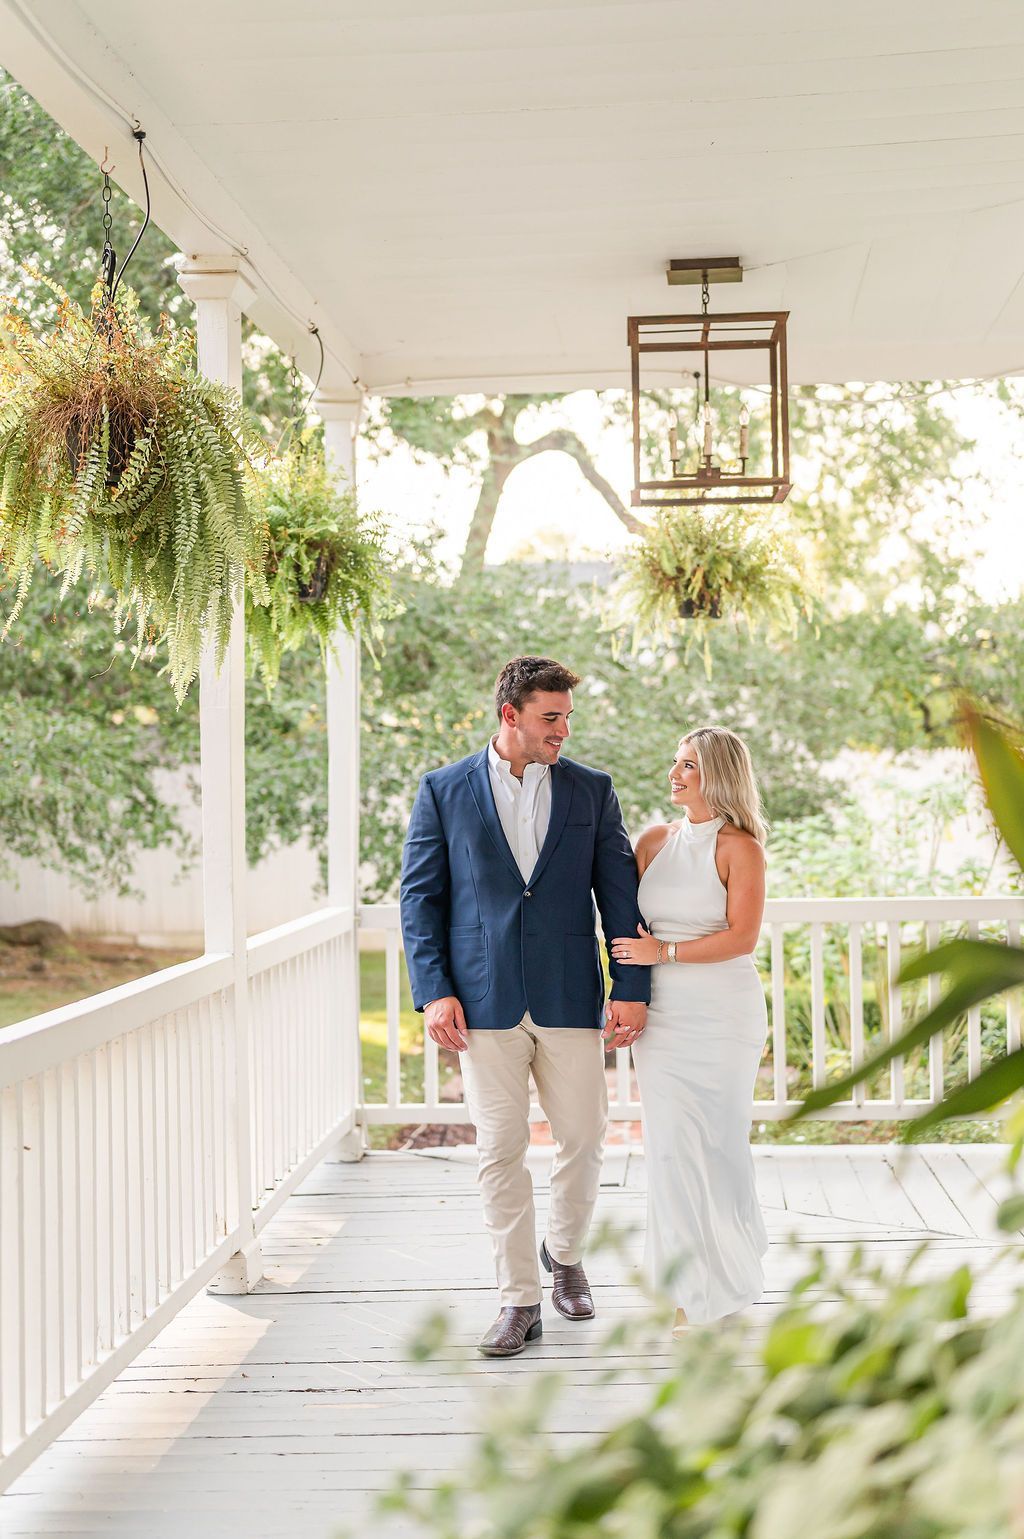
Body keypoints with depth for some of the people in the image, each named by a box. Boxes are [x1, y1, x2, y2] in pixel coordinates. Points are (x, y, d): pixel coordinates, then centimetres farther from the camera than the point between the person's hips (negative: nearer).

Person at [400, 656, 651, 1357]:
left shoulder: (592, 790, 7)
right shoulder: (444, 791, 3)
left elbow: (619, 891, 6)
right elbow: (421, 895, 3)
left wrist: (632, 988, -1)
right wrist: (433, 991, -6)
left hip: (569, 997, 1)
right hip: (485, 1002, -1)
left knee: (584, 1140, 6)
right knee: (501, 1150, 1)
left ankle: (565, 1252, 35)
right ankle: (519, 1299, 13)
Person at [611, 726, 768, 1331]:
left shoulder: (740, 848, -6)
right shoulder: (655, 840, 9)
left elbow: (741, 938, -14)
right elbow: (625, 922, 13)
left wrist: (663, 952, -15)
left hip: (722, 1014, -4)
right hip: (661, 1014, 4)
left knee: (715, 1143, 4)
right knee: (671, 1145, 4)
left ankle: (724, 1283, 23)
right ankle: (693, 1287, 17)